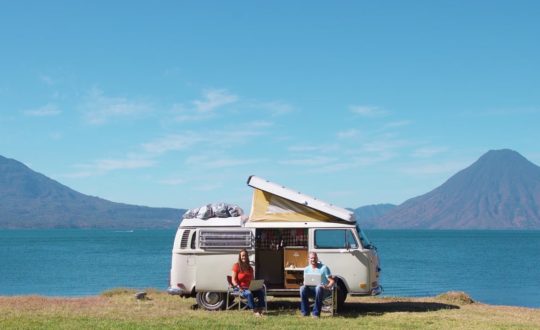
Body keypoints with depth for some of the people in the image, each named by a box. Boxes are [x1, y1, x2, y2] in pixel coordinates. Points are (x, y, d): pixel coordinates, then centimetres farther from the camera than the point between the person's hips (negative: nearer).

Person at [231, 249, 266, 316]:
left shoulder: (250, 268, 17)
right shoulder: (236, 266, 0)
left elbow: (252, 280, 16)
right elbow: (233, 280, -6)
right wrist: (239, 287, -22)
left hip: (249, 288, 5)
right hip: (239, 288, -5)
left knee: (261, 292, -21)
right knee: (249, 293, -36)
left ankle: (260, 310, -23)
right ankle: (254, 311, -30)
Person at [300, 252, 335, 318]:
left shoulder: (324, 268, -1)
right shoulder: (306, 269, 13)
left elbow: (332, 281, -5)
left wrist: (328, 286, -27)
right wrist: (305, 284, -11)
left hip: (323, 289, -3)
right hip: (311, 289, 3)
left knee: (319, 288, -39)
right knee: (303, 288, -29)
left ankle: (316, 313, -32)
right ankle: (305, 312, -22)